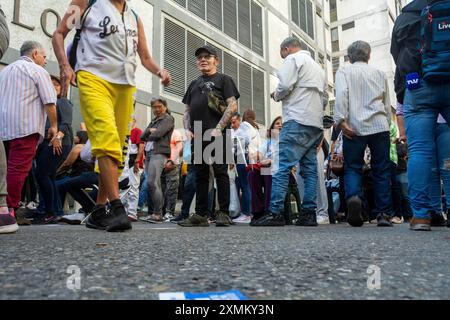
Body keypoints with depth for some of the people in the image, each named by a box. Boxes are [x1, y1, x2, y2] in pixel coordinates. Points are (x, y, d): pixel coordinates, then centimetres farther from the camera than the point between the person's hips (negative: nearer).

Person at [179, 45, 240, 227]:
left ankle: (224, 214, -3)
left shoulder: (223, 80, 10)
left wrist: (218, 128, -14)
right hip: (197, 135, 6)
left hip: (217, 134, -5)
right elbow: (187, 111, 24)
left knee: (220, 172, -7)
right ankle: (200, 215, 8)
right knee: (200, 174, 4)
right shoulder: (194, 84, 26)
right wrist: (187, 129, 6)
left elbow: (232, 106, -3)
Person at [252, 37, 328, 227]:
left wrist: (276, 95, 7)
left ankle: (275, 213, -19)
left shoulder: (293, 59, 4)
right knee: (310, 168, 5)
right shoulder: (318, 67, 30)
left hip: (298, 121, -9)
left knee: (283, 166, -13)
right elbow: (325, 98, 27)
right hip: (316, 125, 9)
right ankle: (309, 213, 3)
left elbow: (285, 85, -10)